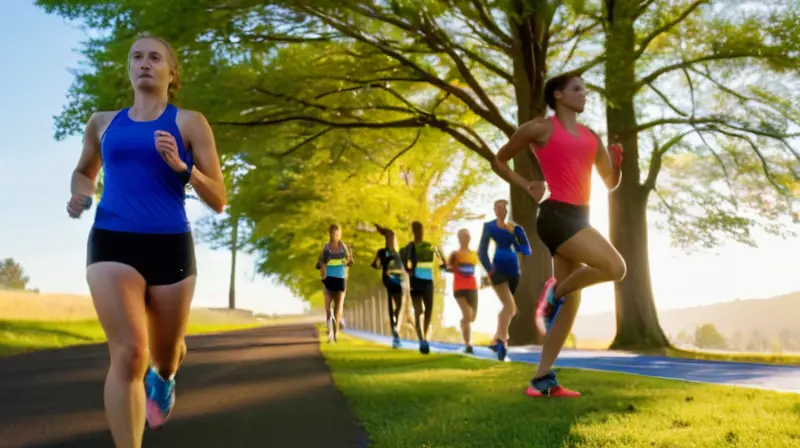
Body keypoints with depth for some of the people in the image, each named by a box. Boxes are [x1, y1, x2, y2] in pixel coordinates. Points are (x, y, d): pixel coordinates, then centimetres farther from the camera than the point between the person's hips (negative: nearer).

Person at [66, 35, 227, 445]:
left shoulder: (190, 123, 3)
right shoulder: (102, 122, 12)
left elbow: (218, 201, 1)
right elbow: (84, 172, 30)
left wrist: (181, 166, -16)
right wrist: (80, 193, 7)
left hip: (170, 247, 0)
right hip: (112, 244, 0)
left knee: (165, 355, 17)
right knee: (128, 352, -21)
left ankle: (163, 379, 56)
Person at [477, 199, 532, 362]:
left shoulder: (513, 228, 14)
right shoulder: (489, 226, 3)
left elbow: (527, 251, 6)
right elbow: (482, 250, -4)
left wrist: (517, 232, -6)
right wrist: (489, 269, -17)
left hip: (513, 271, 6)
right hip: (498, 270, -6)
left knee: (510, 309, 11)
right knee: (509, 305, -22)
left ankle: (496, 340, 26)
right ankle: (503, 342, -26)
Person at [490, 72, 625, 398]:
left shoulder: (590, 137, 19)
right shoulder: (541, 128, 0)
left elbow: (611, 183, 22)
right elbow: (498, 161, 7)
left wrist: (617, 163, 1)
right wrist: (527, 186, -6)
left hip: (578, 217, 8)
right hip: (556, 215, -8)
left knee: (571, 301, 5)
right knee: (615, 267, -23)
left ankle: (542, 378, 10)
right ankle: (556, 291, 2)